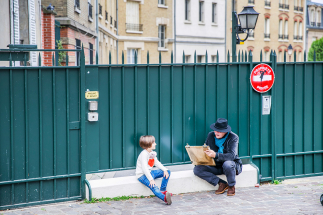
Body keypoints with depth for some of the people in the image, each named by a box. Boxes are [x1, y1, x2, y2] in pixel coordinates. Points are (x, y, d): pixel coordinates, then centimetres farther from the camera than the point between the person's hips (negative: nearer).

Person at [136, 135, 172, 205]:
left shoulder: (152, 153, 7)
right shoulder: (144, 154, -22)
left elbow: (157, 162, 14)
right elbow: (144, 168, -28)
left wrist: (165, 170, -2)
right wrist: (151, 179, -33)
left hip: (149, 172, 10)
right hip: (142, 175, -10)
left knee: (167, 172, 6)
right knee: (153, 186, -34)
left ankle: (162, 190, 2)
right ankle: (165, 198, -58)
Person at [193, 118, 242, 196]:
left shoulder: (233, 137, -15)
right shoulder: (211, 135, -1)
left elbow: (231, 156, -28)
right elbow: (205, 150, 9)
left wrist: (215, 155, -42)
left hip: (232, 164, -4)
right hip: (216, 166, 4)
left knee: (227, 164, -41)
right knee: (197, 169, -19)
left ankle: (231, 186, -11)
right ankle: (222, 183, -11)